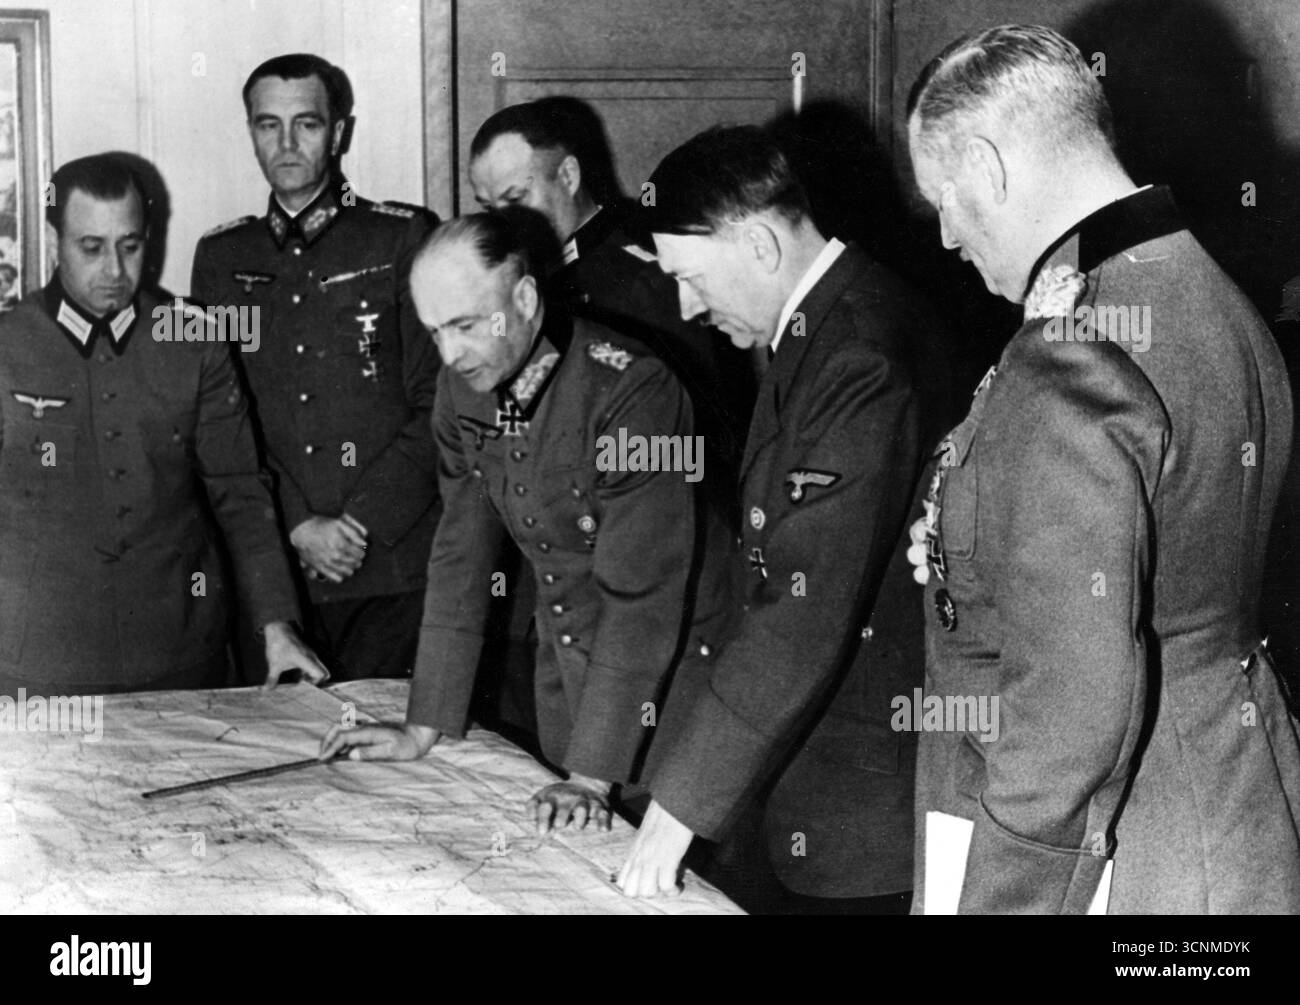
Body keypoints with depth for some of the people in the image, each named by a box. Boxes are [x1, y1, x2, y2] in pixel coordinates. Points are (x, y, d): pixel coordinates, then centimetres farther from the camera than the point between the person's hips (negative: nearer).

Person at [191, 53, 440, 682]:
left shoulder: (401, 238, 4)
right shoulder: (220, 257, 13)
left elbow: (437, 406, -1)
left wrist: (360, 522, -9)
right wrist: (297, 526, -6)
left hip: (394, 563, -2)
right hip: (270, 571, 3)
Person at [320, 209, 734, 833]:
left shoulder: (630, 389, -25)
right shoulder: (462, 386, -3)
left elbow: (640, 596, -27)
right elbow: (460, 555, 4)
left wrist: (592, 778, -29)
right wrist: (423, 730, 2)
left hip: (667, 680, -6)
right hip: (566, 678, 6)